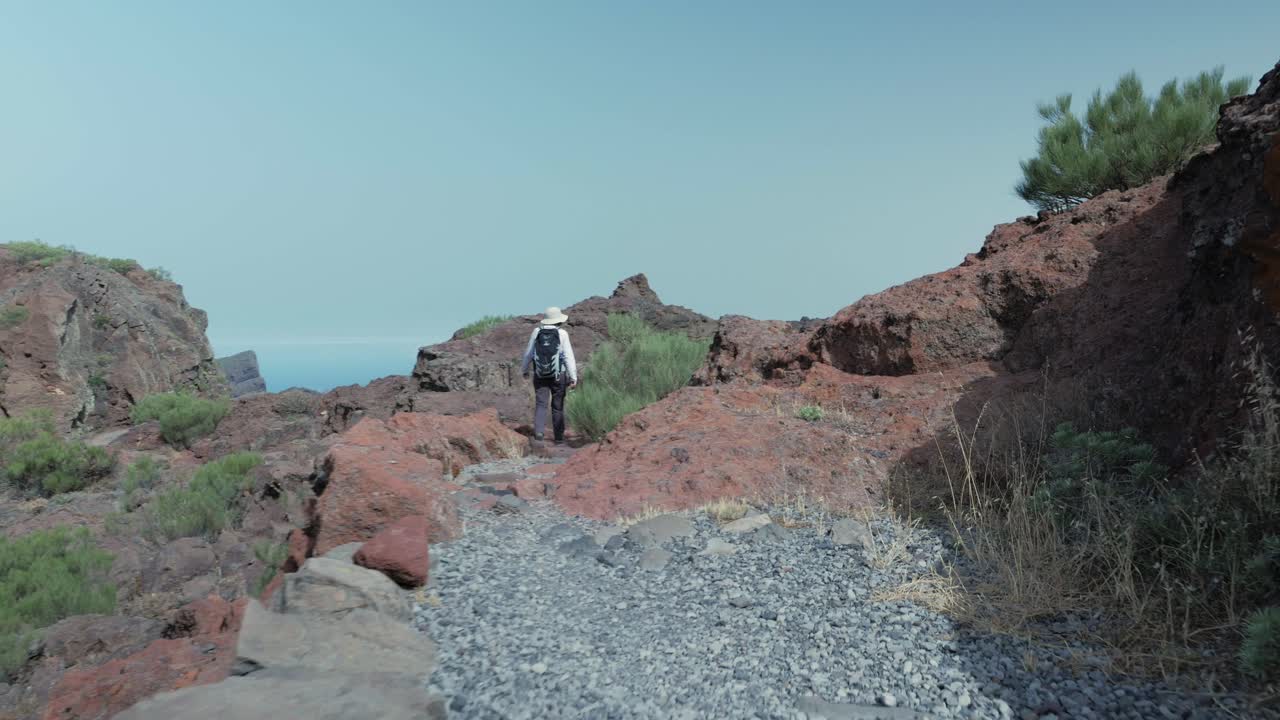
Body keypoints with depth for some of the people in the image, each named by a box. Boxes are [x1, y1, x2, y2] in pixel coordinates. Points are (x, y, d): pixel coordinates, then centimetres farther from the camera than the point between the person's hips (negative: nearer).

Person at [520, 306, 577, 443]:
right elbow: (568, 356, -11)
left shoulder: (537, 332, -1)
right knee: (557, 406, 10)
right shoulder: (562, 334, -7)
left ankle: (538, 431, -19)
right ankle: (559, 436, 16)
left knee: (540, 404, 1)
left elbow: (528, 353, 6)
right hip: (558, 375, -1)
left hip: (540, 375, 1)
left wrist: (524, 370, 21)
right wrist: (573, 377, -8)